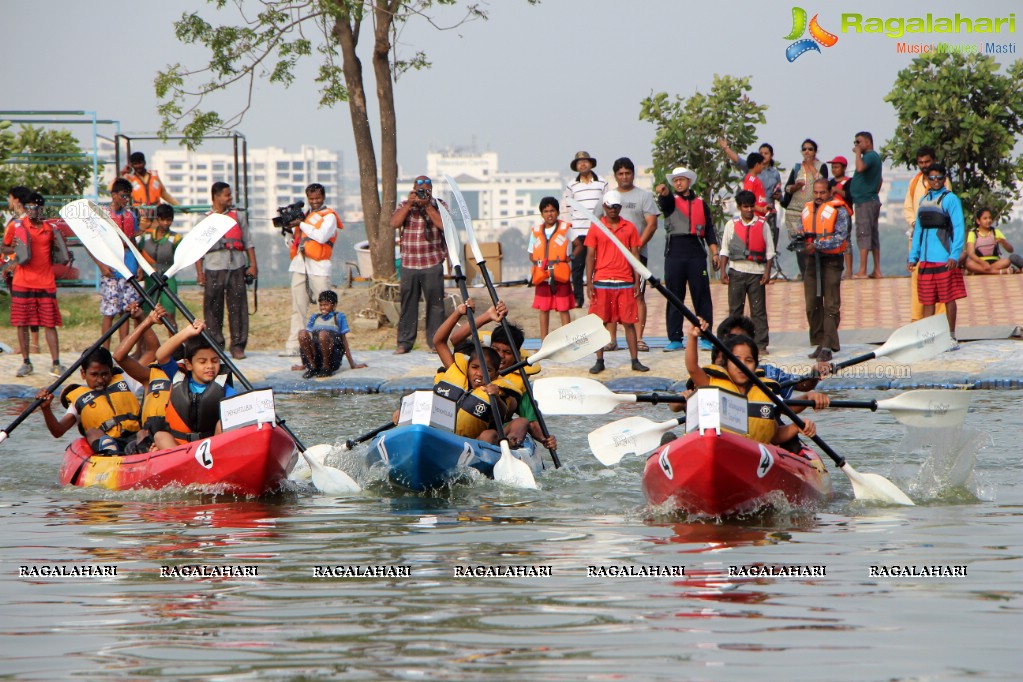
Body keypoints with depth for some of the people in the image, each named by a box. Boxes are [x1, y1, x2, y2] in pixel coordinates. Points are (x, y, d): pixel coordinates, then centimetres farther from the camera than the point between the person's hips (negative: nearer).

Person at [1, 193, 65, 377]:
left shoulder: (49, 228, 7)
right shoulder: (17, 226, 0)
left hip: (46, 282, 1)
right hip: (22, 283, -1)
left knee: (50, 323, -1)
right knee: (22, 323, 2)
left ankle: (56, 364, 0)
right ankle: (26, 363, 13)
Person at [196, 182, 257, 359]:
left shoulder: (237, 217, 13)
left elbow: (248, 242, 13)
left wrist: (253, 265, 3)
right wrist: (199, 273, -1)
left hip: (236, 267, 1)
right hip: (214, 268, -1)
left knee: (238, 306, -3)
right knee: (213, 308, -1)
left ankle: (238, 345, 0)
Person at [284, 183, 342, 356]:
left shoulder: (329, 216, 3)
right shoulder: (304, 215, 19)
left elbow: (322, 237, -16)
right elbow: (292, 244, 21)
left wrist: (301, 224, -10)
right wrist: (289, 231, 1)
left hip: (318, 267, -6)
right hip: (299, 266, 6)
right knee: (297, 308, 3)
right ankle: (293, 346, 3)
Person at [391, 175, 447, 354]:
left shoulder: (439, 205, 5)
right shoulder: (404, 206, 10)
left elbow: (443, 225, -12)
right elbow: (394, 223, -6)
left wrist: (427, 205, -14)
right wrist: (410, 204, -12)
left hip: (433, 264, -1)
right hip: (409, 264, 1)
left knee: (435, 303, -1)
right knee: (408, 304, 2)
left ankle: (435, 341, 5)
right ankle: (404, 342, 8)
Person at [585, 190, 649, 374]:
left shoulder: (629, 228, 7)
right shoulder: (596, 229, 4)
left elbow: (635, 255, 8)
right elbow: (590, 256, 4)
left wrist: (637, 281, 3)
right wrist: (589, 282, -3)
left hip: (625, 282, 1)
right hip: (601, 282, -1)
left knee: (629, 322, 1)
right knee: (600, 322, 2)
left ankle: (635, 360, 5)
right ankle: (599, 361, 8)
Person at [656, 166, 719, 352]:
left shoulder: (701, 204, 16)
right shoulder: (670, 201, 10)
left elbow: (709, 231, 15)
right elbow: (665, 199, -15)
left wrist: (714, 253, 5)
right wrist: (663, 191, -39)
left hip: (696, 253, 1)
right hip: (674, 252, -1)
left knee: (702, 295, -1)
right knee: (674, 296, 1)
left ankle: (706, 337, 2)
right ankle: (675, 339, 5)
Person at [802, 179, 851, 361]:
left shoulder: (838, 210, -5)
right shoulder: (808, 210, 15)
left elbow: (840, 237, -13)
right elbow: (801, 231, 21)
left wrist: (817, 245, -21)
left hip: (831, 260, -6)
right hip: (812, 260, 6)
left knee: (831, 305, -7)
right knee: (812, 305, 5)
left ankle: (828, 346, -10)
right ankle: (819, 342, 13)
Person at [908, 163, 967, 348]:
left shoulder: (950, 199, -4)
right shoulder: (923, 200, 15)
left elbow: (959, 228, -10)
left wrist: (955, 255, -18)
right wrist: (913, 257, 15)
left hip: (945, 259, -6)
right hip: (925, 259, 6)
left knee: (948, 298, 0)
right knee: (927, 299, 7)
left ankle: (951, 337, 6)